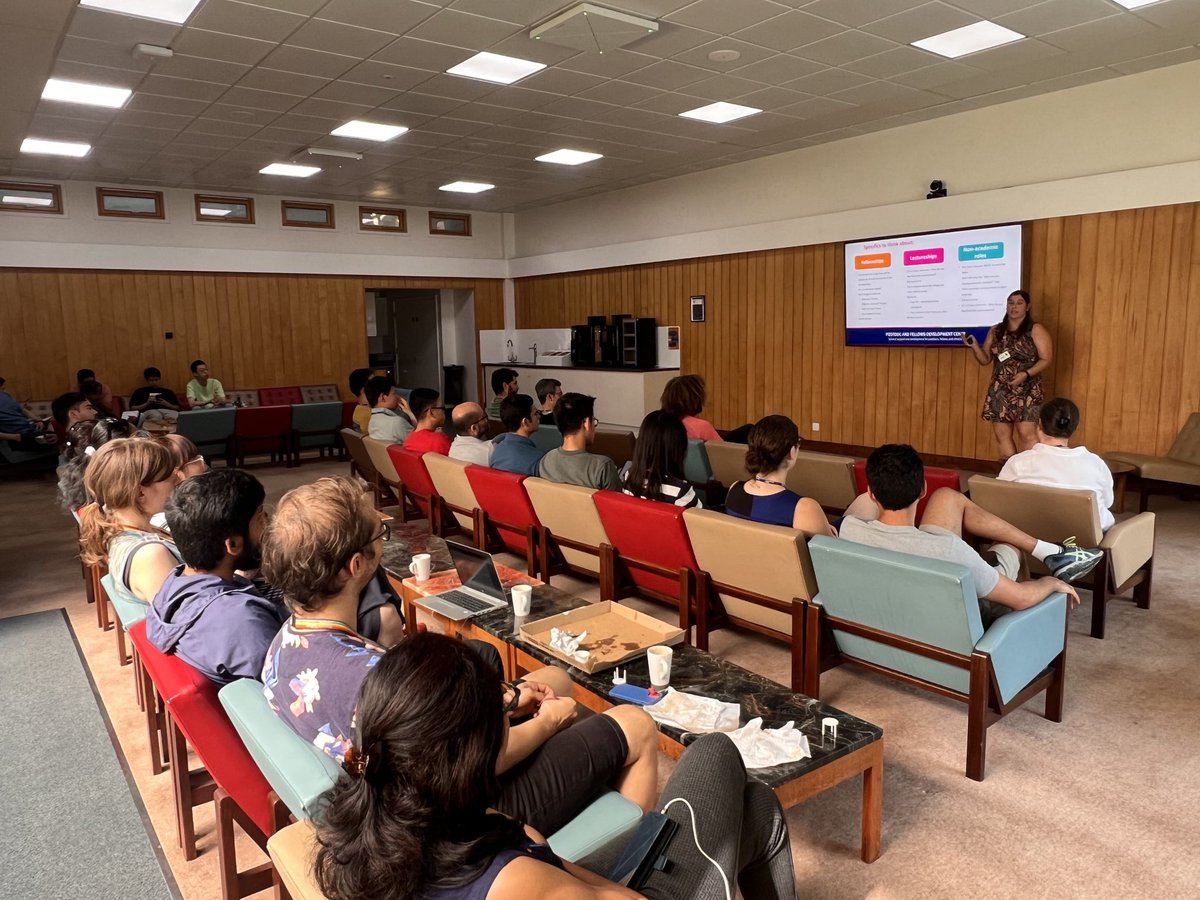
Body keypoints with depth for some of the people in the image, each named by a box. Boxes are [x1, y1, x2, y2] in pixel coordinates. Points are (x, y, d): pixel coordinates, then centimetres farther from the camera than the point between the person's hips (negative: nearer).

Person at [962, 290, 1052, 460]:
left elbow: (1046, 359, -4)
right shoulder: (996, 331, 12)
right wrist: (974, 346, -7)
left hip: (1026, 390, -4)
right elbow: (985, 360, 13)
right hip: (999, 390, 4)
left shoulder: (1036, 330, 0)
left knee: (1027, 433, -13)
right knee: (1002, 434, 4)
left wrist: (1026, 374, -20)